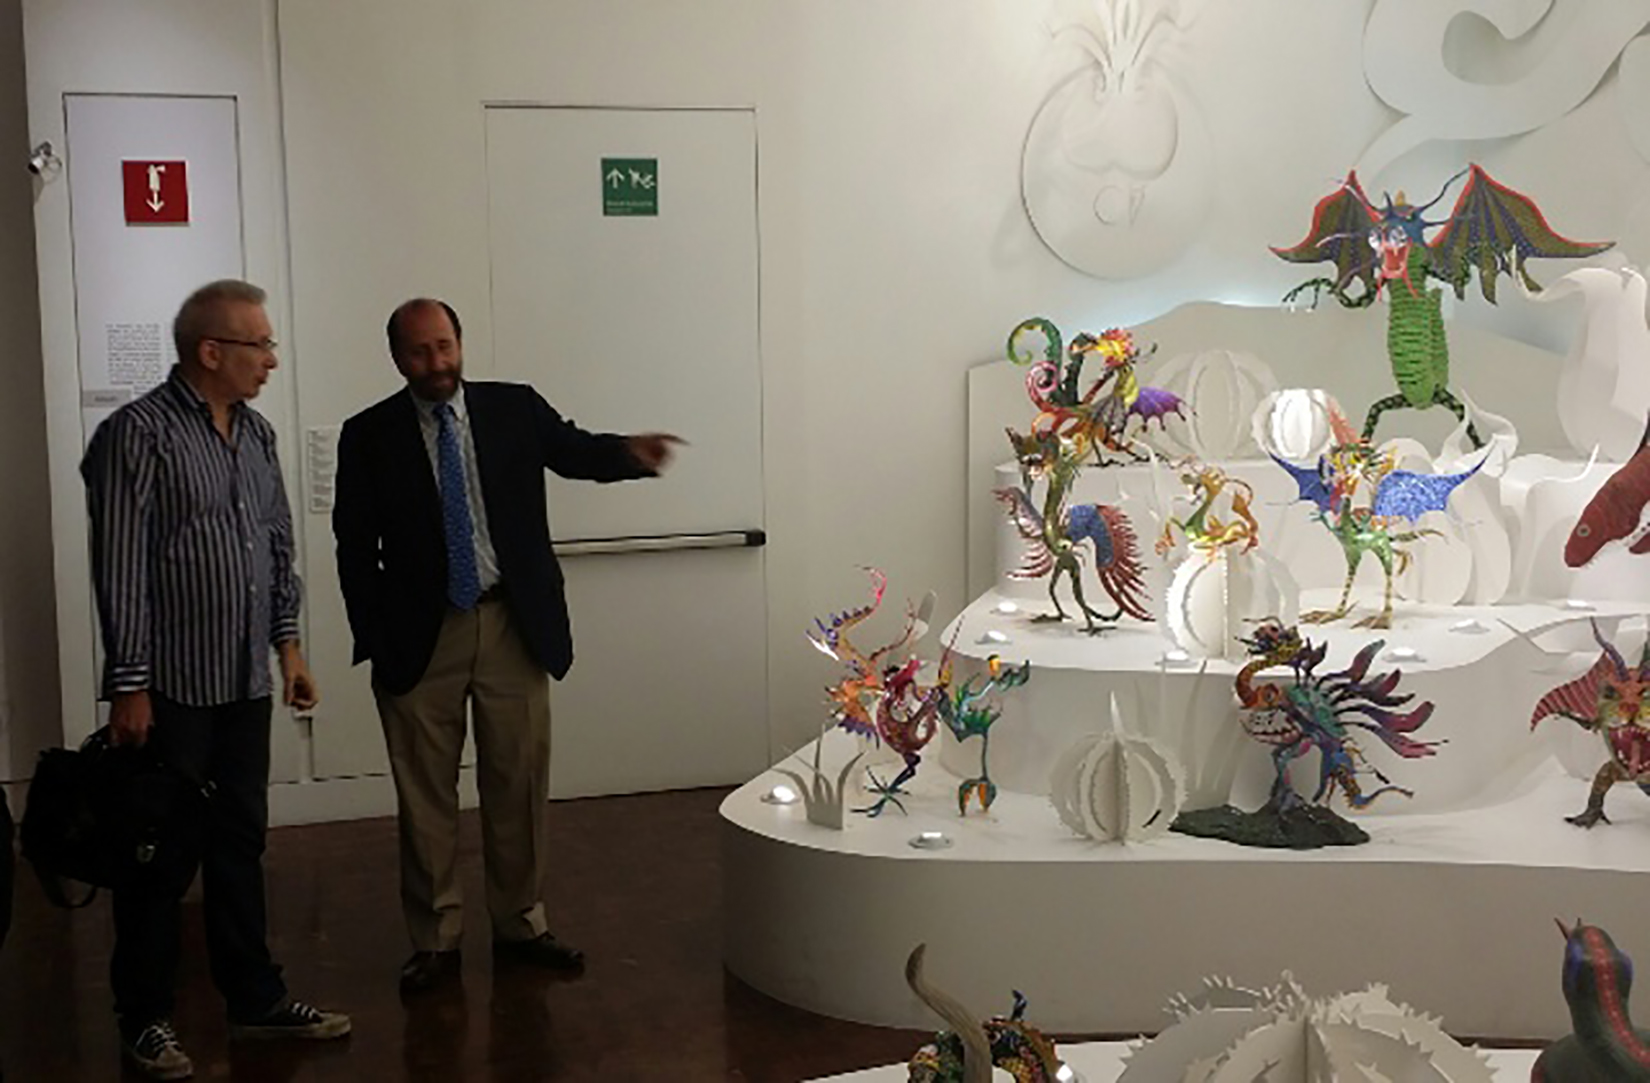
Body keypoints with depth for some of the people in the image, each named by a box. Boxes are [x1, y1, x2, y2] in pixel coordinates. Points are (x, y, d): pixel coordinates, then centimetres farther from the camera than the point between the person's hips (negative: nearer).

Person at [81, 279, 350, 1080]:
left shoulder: (256, 432, 9)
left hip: (244, 681, 6)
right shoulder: (137, 434, -12)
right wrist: (130, 685, -15)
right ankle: (144, 1018, 19)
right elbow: (120, 571, -14)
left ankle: (254, 998, 25)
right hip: (170, 685, -6)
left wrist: (287, 641, 11)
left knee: (240, 840, 14)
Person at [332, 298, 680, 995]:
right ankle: (434, 941, 20)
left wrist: (629, 453, -27)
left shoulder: (516, 409, 2)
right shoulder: (369, 436, -2)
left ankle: (520, 925, 24)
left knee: (520, 785, 9)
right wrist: (375, 644, -5)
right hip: (419, 637, -1)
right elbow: (355, 549, -1)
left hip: (512, 625, 1)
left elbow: (575, 451, -4)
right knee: (425, 794, 7)